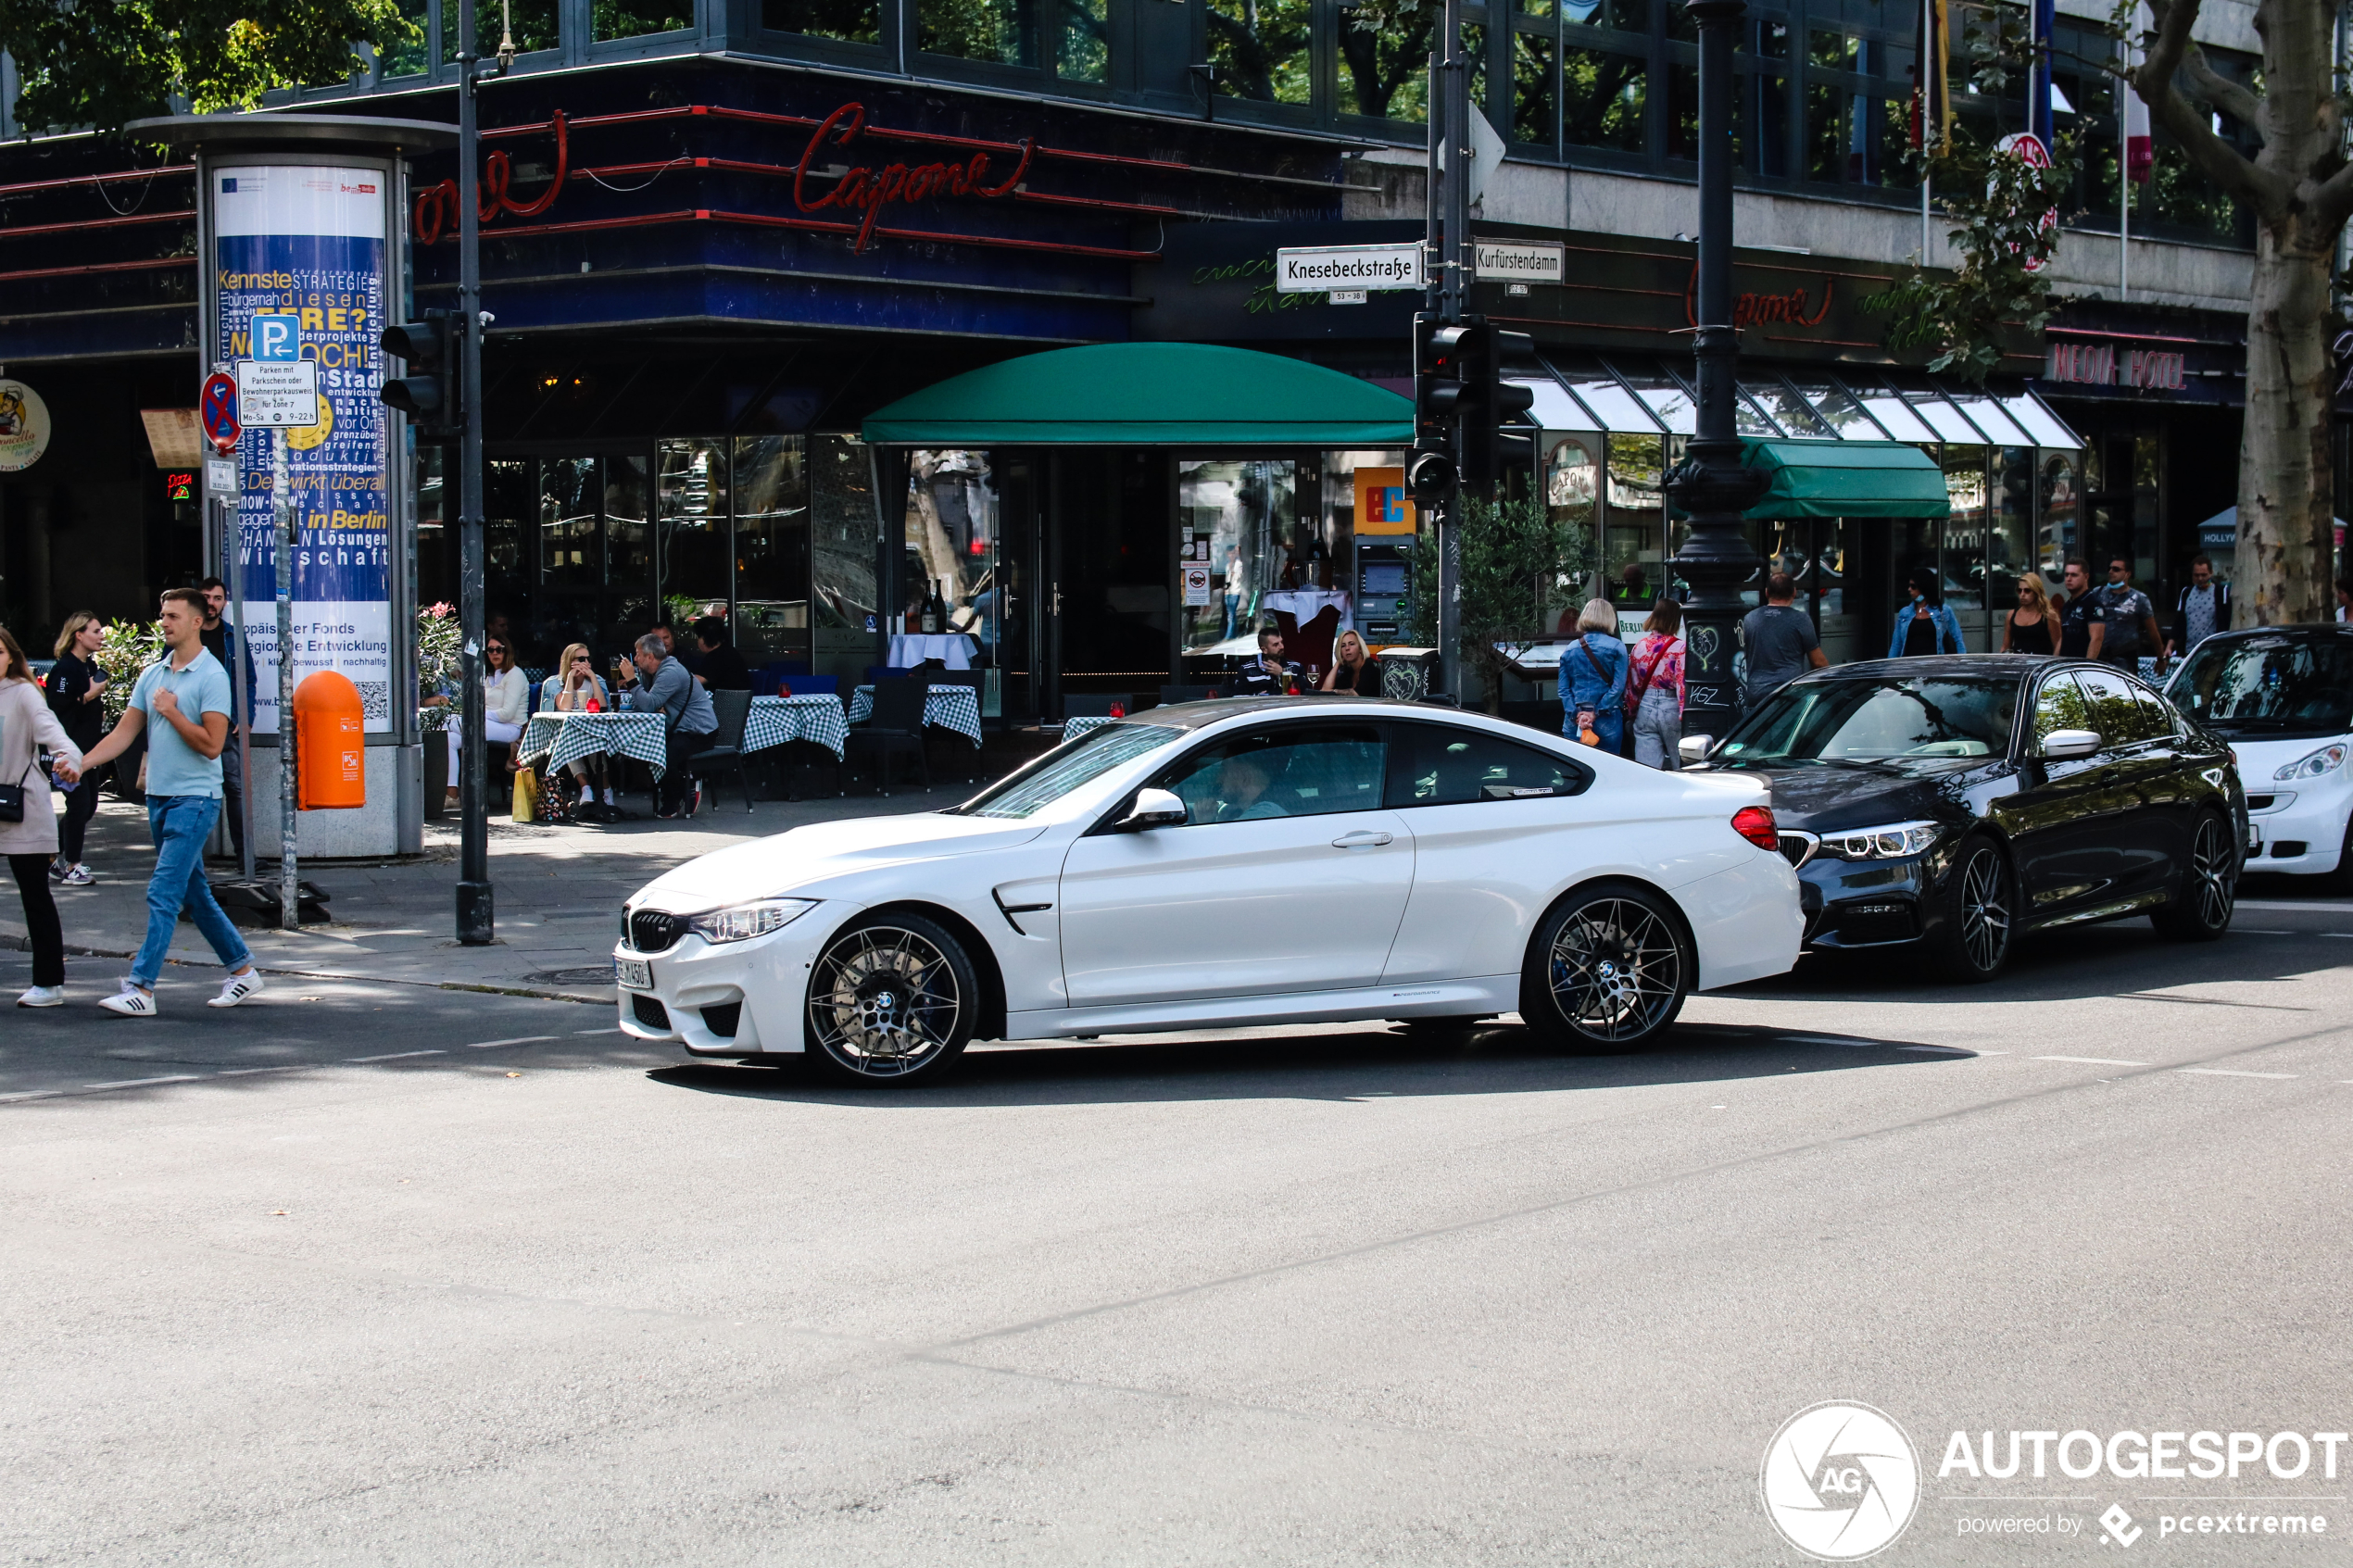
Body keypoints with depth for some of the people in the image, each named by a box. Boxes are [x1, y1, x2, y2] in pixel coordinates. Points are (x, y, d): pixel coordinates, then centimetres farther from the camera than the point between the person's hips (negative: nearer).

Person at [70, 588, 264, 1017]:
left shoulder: (212, 676, -10)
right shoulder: (152, 675, 11)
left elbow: (212, 744, -16)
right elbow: (124, 733, 10)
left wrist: (172, 712, -13)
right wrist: (79, 764, -2)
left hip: (195, 800, -8)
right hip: (159, 797, 8)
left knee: (164, 894, -12)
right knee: (194, 894, 13)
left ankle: (141, 988, -13)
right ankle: (243, 970, 24)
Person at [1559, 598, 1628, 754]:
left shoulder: (1571, 649, 7)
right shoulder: (1616, 647, -3)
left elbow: (1563, 689, 1)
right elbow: (1618, 686, -10)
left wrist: (1577, 715, -6)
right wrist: (1596, 713, -10)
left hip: (1573, 721, 3)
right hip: (1607, 720, -3)